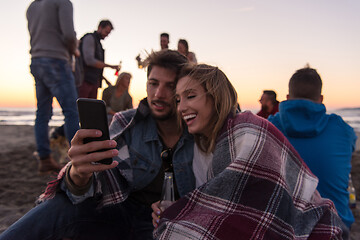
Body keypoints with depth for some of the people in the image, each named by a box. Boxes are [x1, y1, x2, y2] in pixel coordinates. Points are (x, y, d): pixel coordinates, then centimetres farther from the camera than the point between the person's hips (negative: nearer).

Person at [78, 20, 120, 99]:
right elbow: (89, 61, -17)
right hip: (85, 81, -9)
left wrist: (105, 80, 17)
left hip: (94, 82, 9)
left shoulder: (98, 43, 22)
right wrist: (110, 66, -14)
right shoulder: (89, 38, -4)